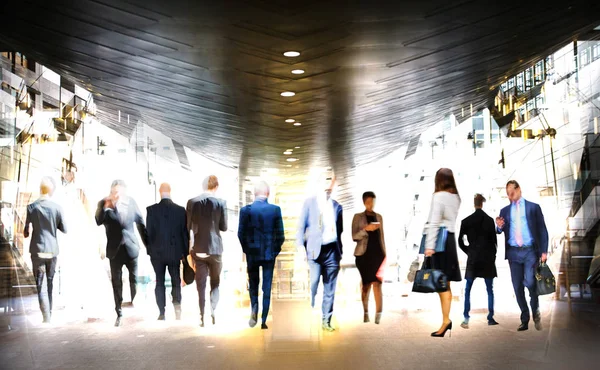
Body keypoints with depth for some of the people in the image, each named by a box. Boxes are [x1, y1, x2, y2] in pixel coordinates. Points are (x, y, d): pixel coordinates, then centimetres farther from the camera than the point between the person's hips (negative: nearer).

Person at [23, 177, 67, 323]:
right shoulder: (57, 207, -6)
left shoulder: (31, 207, -6)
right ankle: (49, 313, 26)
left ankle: (46, 316, -10)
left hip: (37, 250, -1)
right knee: (49, 283, 17)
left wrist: (26, 234, 22)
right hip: (52, 250, 2)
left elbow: (26, 231, 0)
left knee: (40, 285, 0)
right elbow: (64, 229, 0)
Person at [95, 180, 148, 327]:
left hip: (131, 247, 0)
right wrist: (105, 207, -26)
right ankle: (119, 314, 14)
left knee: (134, 279, 8)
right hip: (114, 249, 0)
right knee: (116, 282, 5)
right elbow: (97, 222, -14)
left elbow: (140, 223, 5)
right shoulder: (103, 203, -5)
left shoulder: (131, 202, -2)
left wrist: (148, 244, 7)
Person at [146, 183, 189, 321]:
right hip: (175, 252, 0)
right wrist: (185, 252, 7)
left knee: (159, 282, 9)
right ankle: (177, 303, -9)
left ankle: (162, 313, 8)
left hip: (157, 252, 0)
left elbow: (148, 232, -5)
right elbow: (185, 233, -1)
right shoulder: (181, 210, -4)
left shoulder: (151, 210, -7)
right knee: (176, 281, 12)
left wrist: (149, 250, 6)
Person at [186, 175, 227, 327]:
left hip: (199, 249, 1)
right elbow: (224, 227, -1)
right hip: (215, 248, -1)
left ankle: (202, 316, 5)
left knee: (201, 284, 6)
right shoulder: (220, 203, -6)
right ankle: (213, 311, -2)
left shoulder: (192, 202, -1)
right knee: (215, 282, 14)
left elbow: (187, 226, 0)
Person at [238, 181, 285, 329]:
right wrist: (276, 250, 10)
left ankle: (254, 308, -6)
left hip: (252, 254, 0)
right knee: (267, 287, 7)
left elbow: (241, 234, -4)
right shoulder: (275, 209, -7)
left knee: (253, 284, 18)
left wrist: (246, 249, 11)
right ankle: (263, 321, 8)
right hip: (269, 253, 0)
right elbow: (280, 234, -5)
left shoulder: (245, 210, -6)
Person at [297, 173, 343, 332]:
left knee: (330, 289, 5)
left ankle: (326, 321, 13)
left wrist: (340, 252, 12)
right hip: (315, 250, -3)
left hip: (332, 251, 3)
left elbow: (340, 231, 17)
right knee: (312, 286, -8)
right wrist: (301, 248, -6)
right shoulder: (310, 202, 5)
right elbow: (301, 226, 3)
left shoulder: (337, 206, 14)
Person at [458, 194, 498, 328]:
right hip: (488, 258, 0)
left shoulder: (466, 221, -2)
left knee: (468, 290, 5)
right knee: (490, 289, 9)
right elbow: (494, 240, -1)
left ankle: (466, 319, -3)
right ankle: (490, 318, 10)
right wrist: (493, 255, 10)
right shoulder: (490, 220, -3)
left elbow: (460, 242, 0)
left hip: (473, 259, 0)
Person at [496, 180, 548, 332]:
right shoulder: (505, 211, 15)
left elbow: (542, 230, 5)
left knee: (530, 282, -17)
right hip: (513, 252, 3)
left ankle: (536, 312, 7)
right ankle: (525, 320, 12)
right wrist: (499, 227, -13)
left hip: (530, 251, -3)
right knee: (518, 287, 3)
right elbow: (500, 231, 12)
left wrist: (543, 251, -4)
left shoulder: (533, 207, 8)